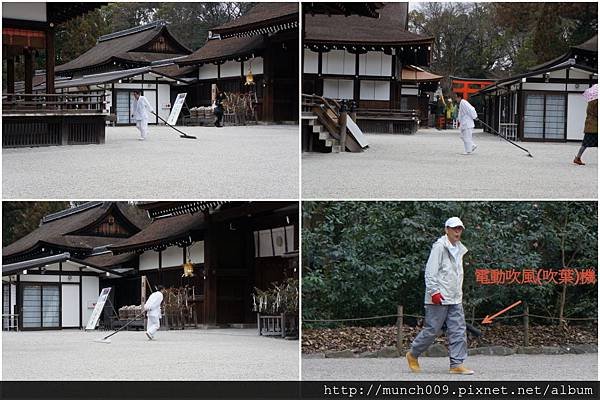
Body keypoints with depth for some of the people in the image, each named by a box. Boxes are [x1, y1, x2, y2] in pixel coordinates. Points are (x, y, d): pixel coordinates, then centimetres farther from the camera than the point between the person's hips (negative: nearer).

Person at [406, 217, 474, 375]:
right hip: (439, 298, -8)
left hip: (455, 299, 8)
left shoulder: (459, 249, 17)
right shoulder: (440, 246, -9)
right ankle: (413, 355, 16)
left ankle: (457, 364, -2)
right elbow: (430, 271, -15)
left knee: (459, 331, -1)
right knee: (432, 330, -3)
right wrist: (434, 291, -21)